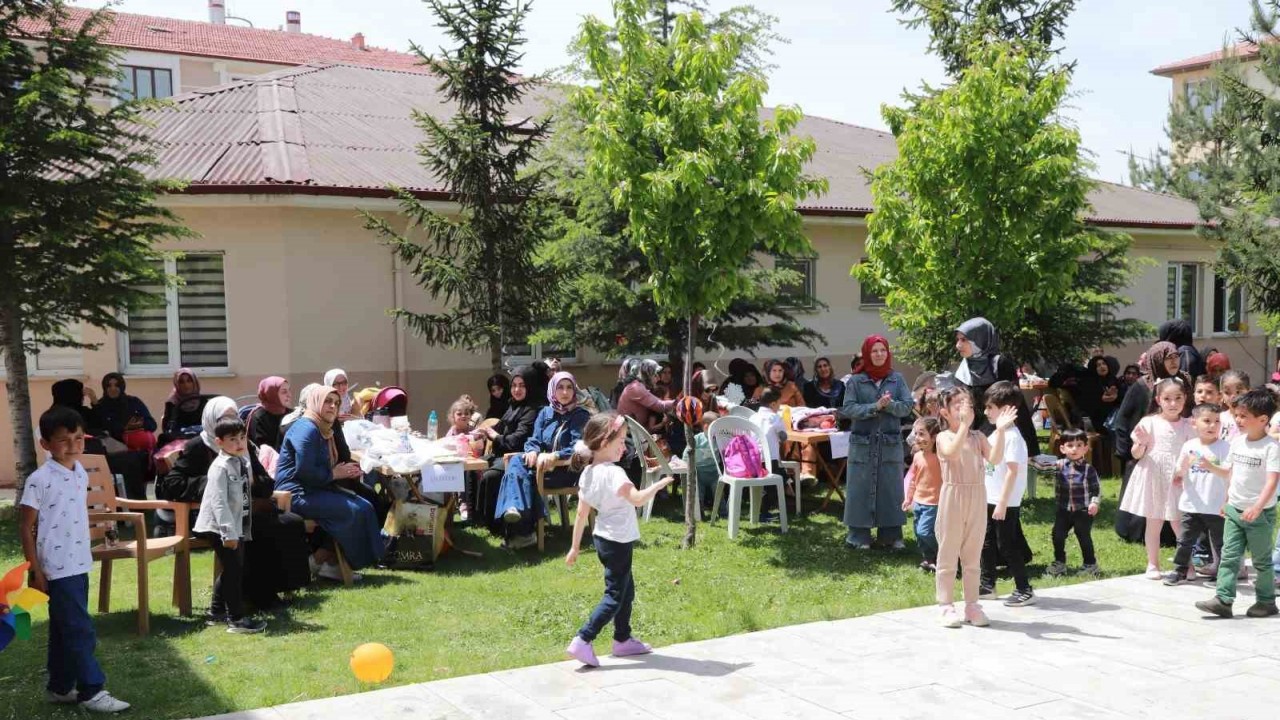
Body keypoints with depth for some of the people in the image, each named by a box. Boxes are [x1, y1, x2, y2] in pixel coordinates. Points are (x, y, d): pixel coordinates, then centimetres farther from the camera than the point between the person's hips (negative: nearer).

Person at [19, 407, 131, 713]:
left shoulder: (82, 474, 6)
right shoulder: (39, 480, -14)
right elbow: (25, 527, -10)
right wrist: (36, 572, -11)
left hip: (80, 565, 7)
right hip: (57, 569, -7)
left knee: (64, 631, 16)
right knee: (80, 631, -5)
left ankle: (60, 688, 27)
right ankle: (91, 690, 3)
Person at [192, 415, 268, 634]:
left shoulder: (243, 462, 8)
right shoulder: (220, 467, -18)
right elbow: (219, 501, -24)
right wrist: (228, 533, -27)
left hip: (237, 526, 9)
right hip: (220, 527, -9)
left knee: (230, 570, 17)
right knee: (234, 569, -9)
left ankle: (217, 612, 32)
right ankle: (236, 619, -4)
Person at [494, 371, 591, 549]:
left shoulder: (581, 416, -1)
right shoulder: (545, 413, 14)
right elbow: (534, 440, 9)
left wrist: (554, 456, -30)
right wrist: (532, 451, -16)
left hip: (567, 469, -5)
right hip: (542, 464, 5)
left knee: (528, 476, -30)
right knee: (517, 463, -27)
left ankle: (521, 531, -28)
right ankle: (515, 509, -48)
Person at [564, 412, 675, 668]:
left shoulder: (588, 473, 2)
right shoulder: (613, 473, -23)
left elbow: (581, 514, 5)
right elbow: (637, 499, -36)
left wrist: (575, 547, 10)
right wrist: (659, 484, -20)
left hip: (604, 539, 9)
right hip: (618, 542, -9)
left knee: (626, 590, 21)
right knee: (614, 596, -2)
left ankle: (623, 640, 31)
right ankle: (582, 641, -8)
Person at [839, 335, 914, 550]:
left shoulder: (897, 379, 6)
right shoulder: (856, 381, -1)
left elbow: (908, 406, 0)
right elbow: (848, 409, -9)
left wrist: (890, 404, -18)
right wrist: (875, 407, -18)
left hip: (891, 443, 2)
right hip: (863, 443, -2)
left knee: (891, 488, 5)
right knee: (861, 489, 1)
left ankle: (891, 534, 14)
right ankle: (859, 536, 8)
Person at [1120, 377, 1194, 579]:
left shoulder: (1187, 426, 3)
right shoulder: (1149, 423, -2)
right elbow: (1136, 454, -1)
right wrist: (1141, 443, -20)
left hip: (1177, 479, 1)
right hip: (1153, 478, -1)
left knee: (1179, 524, 1)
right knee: (1153, 523, 8)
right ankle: (1153, 564, 20)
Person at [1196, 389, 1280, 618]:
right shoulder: (1237, 442, 6)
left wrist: (1257, 507, -34)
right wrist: (1210, 467, 4)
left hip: (1260, 514, -6)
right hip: (1234, 510, 6)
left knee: (1262, 560, 8)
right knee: (1229, 556, 1)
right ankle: (1223, 600, 0)